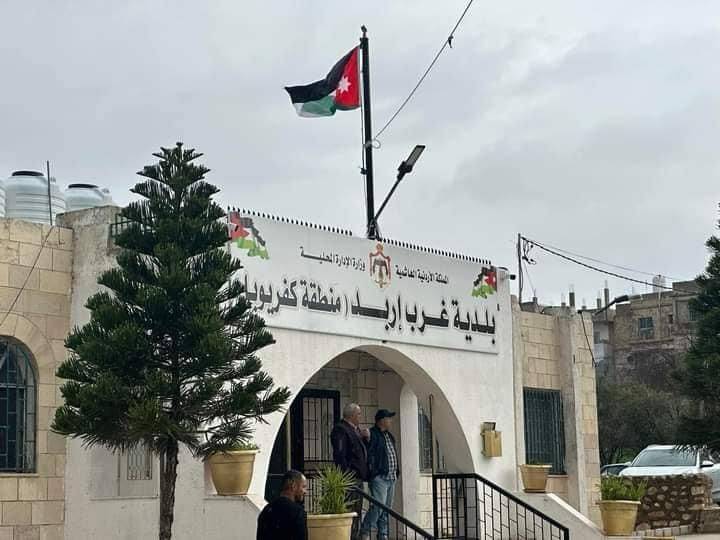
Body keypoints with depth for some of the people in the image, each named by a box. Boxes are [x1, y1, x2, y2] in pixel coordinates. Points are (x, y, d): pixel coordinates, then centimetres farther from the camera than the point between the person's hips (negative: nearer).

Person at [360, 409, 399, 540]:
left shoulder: (389, 436, 19)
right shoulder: (372, 435, -9)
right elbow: (369, 454, -16)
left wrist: (396, 472, 16)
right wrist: (372, 472, -20)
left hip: (391, 478, 9)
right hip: (379, 477, -9)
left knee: (386, 509, 10)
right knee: (378, 506, -16)